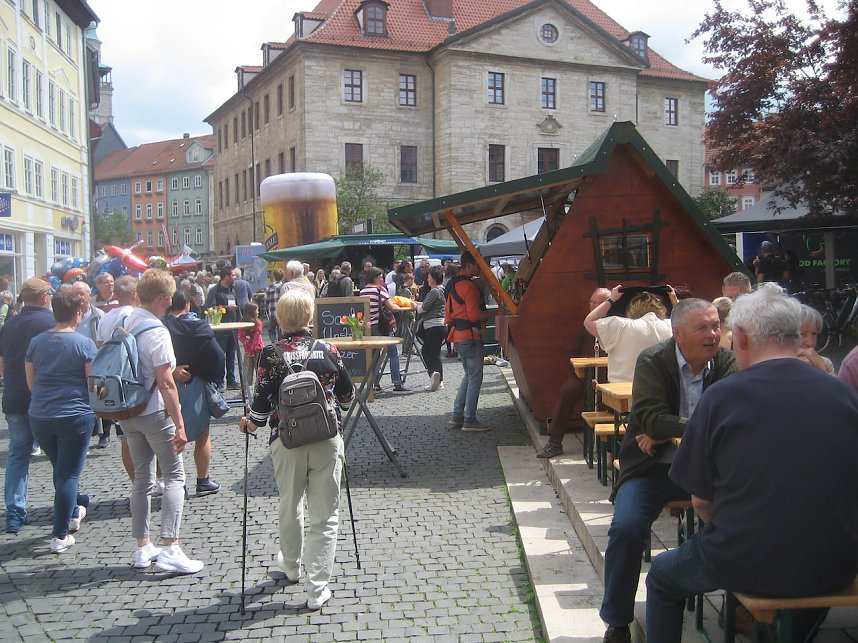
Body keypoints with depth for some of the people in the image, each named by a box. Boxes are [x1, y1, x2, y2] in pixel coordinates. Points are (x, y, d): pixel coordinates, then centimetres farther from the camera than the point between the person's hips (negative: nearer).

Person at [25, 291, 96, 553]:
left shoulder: (36, 342, 4)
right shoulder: (84, 343, -11)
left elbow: (30, 381, 10)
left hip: (39, 416, 5)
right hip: (75, 416, -5)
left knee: (60, 469, 23)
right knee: (69, 474, 4)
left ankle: (72, 514, 42)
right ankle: (60, 536, 7)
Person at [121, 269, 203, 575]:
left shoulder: (123, 324, 5)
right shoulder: (157, 332, -18)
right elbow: (165, 383, -21)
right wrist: (179, 424, -19)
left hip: (128, 412, 8)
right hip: (155, 412, -8)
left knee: (142, 478, 14)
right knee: (174, 476, 0)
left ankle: (143, 548, 21)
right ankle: (169, 550, -8)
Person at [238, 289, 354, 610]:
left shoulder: (271, 354, -7)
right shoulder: (327, 350, -2)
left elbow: (263, 401, -9)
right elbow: (347, 395, 6)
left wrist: (250, 424, 11)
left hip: (287, 442, 0)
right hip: (327, 439, 0)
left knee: (289, 508, 23)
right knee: (325, 514, 7)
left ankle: (291, 565, 44)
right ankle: (317, 587, 6)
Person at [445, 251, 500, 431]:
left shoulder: (453, 284, 16)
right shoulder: (469, 285, -16)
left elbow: (449, 312, 20)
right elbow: (475, 314, -21)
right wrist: (496, 312, -14)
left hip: (458, 335, 10)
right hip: (469, 335, -10)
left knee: (469, 376, 17)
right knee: (475, 378, -4)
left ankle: (457, 416, 17)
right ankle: (469, 421, -2)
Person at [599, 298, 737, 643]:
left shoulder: (726, 362, 1)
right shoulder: (653, 361, -7)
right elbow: (650, 419, -18)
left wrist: (665, 433, -17)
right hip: (653, 469, -2)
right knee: (626, 528, -24)